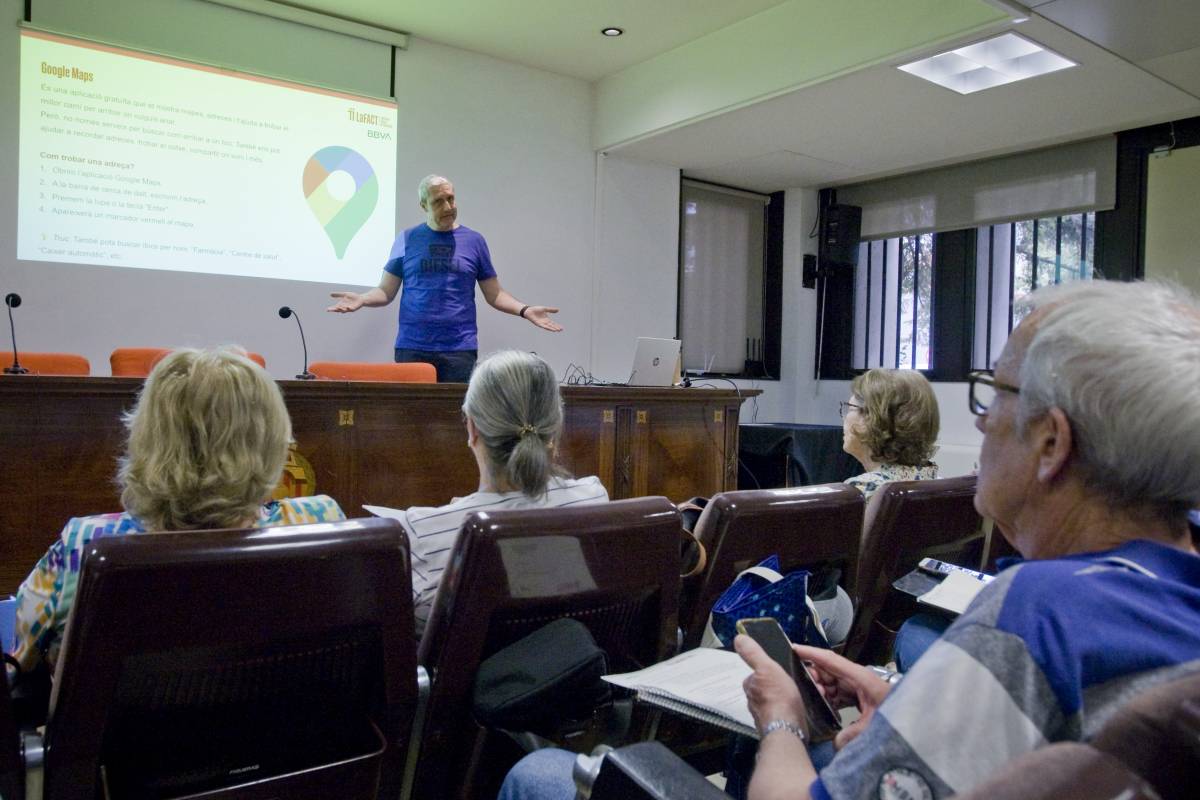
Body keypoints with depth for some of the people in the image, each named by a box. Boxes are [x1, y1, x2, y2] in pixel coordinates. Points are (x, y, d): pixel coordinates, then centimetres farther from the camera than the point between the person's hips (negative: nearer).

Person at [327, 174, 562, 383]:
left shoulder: (474, 241, 7)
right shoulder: (408, 239, 7)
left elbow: (494, 295, 8)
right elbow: (386, 291, 7)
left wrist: (525, 310, -7)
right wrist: (362, 299, -13)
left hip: (461, 348, 0)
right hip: (412, 347, 0)